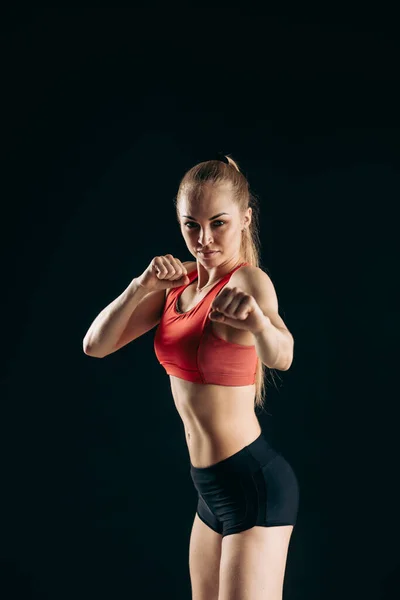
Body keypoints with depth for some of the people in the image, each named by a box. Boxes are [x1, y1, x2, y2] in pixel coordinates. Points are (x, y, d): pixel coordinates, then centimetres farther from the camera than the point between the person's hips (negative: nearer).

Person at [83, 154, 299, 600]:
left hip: (254, 484, -7)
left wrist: (257, 321, -60)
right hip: (214, 485, 7)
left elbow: (281, 356, -38)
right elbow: (95, 345, -3)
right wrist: (140, 287, -20)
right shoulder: (178, 282, 4)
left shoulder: (249, 280, -16)